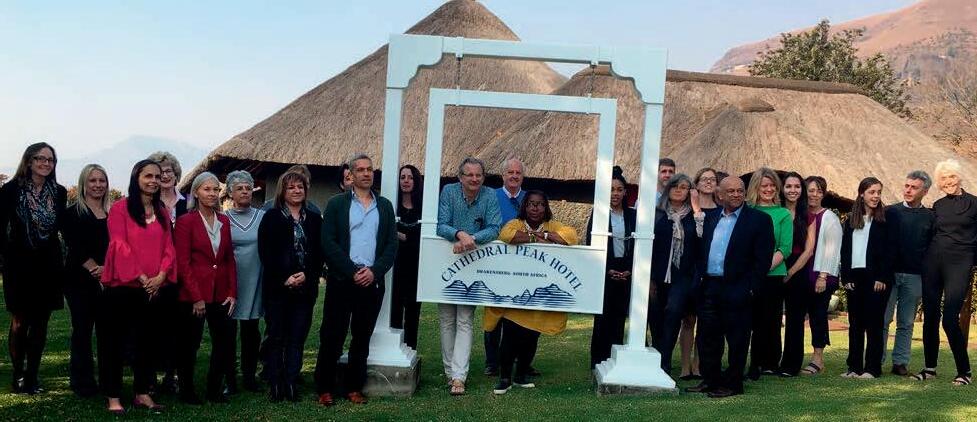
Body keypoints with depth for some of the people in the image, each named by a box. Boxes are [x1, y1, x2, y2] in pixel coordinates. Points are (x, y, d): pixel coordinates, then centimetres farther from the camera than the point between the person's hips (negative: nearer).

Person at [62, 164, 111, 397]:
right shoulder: (74, 213, 2)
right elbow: (76, 247, -7)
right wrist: (95, 268, -16)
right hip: (81, 281, -3)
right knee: (82, 330, 2)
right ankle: (82, 382, 10)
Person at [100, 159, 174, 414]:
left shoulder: (162, 211, 13)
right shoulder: (121, 208, -3)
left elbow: (169, 247, 7)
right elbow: (119, 245, -11)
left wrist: (161, 275, -9)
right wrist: (141, 277, -16)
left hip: (154, 288, 5)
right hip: (122, 285, -5)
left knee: (147, 340, 10)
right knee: (115, 340, 1)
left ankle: (142, 393, 20)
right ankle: (113, 397, 8)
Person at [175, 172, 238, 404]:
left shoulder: (224, 221, 10)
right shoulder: (186, 221, -6)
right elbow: (182, 262, -10)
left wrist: (232, 292, 3)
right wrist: (196, 297, -14)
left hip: (220, 294, 5)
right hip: (193, 294, -5)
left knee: (225, 341, 5)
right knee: (190, 344, 5)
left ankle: (214, 389, 19)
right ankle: (187, 390, 20)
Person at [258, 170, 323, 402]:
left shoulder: (314, 219, 11)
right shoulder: (272, 217, 3)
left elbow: (320, 253, 7)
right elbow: (265, 252, -5)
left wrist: (307, 275, -10)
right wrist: (284, 279, -13)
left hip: (306, 287, 2)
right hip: (277, 287, -2)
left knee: (297, 337, 4)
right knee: (276, 337, 2)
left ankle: (292, 383, 10)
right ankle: (275, 384, 8)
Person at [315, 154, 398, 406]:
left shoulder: (385, 206, 11)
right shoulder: (337, 204, 3)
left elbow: (391, 244, 6)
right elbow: (328, 242, -5)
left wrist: (374, 271, -9)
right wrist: (352, 272, -13)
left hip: (372, 281, 2)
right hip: (341, 281, -2)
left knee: (362, 337, 8)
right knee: (332, 336, 0)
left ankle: (354, 387, 17)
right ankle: (325, 388, 9)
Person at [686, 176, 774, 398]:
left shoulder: (759, 220, -3)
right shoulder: (710, 218, 13)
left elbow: (763, 258, -7)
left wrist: (750, 288, -12)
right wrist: (701, 279, 6)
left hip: (737, 290, -5)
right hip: (709, 288, 5)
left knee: (736, 340, 2)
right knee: (707, 337, 10)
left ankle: (732, 384, 12)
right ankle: (710, 380, 22)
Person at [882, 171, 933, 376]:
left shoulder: (930, 217, 6)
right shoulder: (890, 212, 4)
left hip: (915, 277, 1)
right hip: (889, 273, -1)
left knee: (906, 323, 7)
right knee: (882, 320, 1)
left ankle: (900, 362, 13)